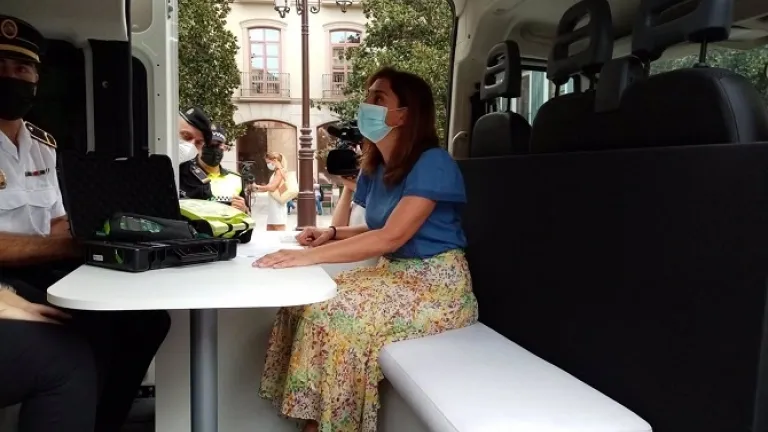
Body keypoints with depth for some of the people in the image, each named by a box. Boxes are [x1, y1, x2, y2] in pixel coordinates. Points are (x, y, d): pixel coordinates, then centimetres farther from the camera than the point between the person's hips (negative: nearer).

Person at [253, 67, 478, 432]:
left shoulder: (433, 163, -17)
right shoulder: (375, 169, 9)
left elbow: (392, 237, -25)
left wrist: (310, 256, -28)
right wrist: (332, 234, -2)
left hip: (436, 283, -8)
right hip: (395, 272, 8)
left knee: (333, 314, -24)